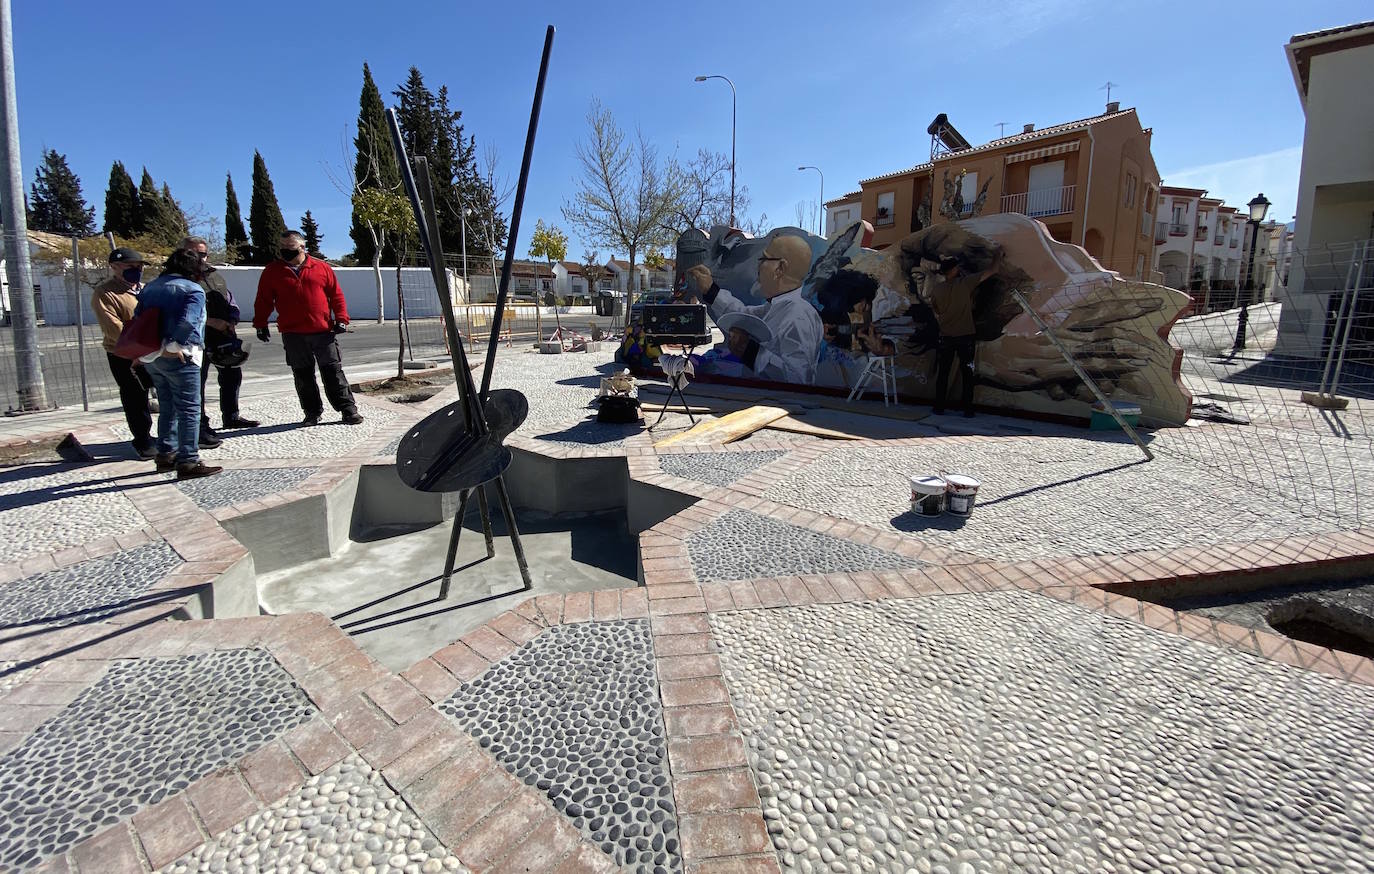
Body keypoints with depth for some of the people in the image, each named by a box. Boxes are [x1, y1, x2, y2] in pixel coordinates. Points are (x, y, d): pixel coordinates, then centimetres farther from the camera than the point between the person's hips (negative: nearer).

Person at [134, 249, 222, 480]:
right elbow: (187, 322, -23)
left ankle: (166, 455, 26)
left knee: (167, 408, 19)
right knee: (189, 410, -5)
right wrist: (172, 346, -16)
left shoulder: (150, 287, 16)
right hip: (178, 358, -8)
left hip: (152, 357, 8)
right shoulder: (193, 290, -8)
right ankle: (188, 462, -7)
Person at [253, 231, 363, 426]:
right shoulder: (272, 271, 8)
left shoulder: (322, 268, 5)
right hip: (292, 334, 2)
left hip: (323, 331, -2)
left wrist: (341, 319, -2)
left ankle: (348, 409, 5)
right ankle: (312, 413, 17)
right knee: (303, 375, 7)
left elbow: (336, 295, 6)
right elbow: (263, 301, 11)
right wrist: (261, 324, 7)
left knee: (333, 371, 0)